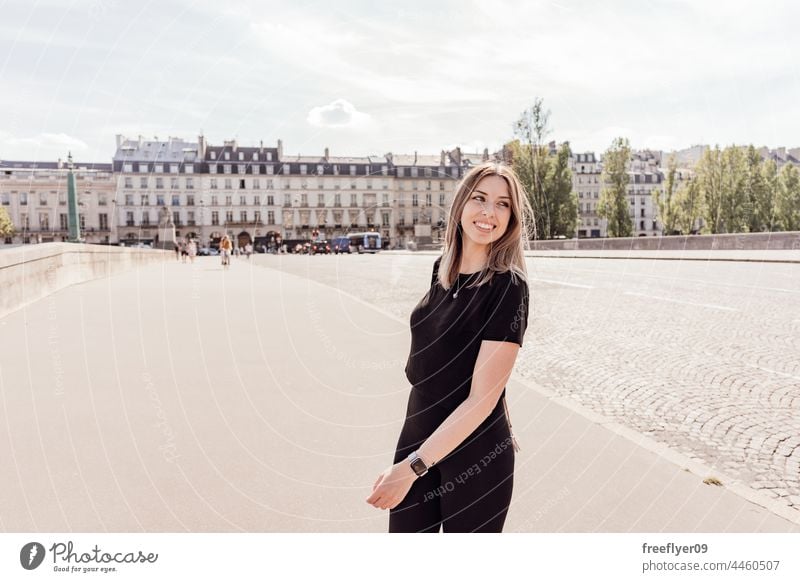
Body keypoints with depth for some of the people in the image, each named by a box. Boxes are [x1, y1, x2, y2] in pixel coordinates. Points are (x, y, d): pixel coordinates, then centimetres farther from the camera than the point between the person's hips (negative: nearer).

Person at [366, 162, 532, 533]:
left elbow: (482, 399, -21)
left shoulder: (508, 287, -18)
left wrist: (412, 467, -23)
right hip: (417, 437, 6)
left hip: (475, 458, -6)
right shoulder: (443, 268, 2)